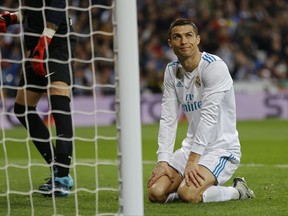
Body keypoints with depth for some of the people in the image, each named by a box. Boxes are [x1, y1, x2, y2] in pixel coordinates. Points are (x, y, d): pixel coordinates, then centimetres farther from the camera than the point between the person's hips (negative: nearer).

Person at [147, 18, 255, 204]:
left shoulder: (214, 66, -16)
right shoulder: (172, 71, 5)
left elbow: (209, 116, -23)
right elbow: (168, 119, 1)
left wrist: (192, 161, -27)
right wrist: (163, 162, -10)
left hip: (222, 148, -6)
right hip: (192, 148, 7)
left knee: (187, 194, -28)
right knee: (156, 193, -11)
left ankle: (237, 192, -2)